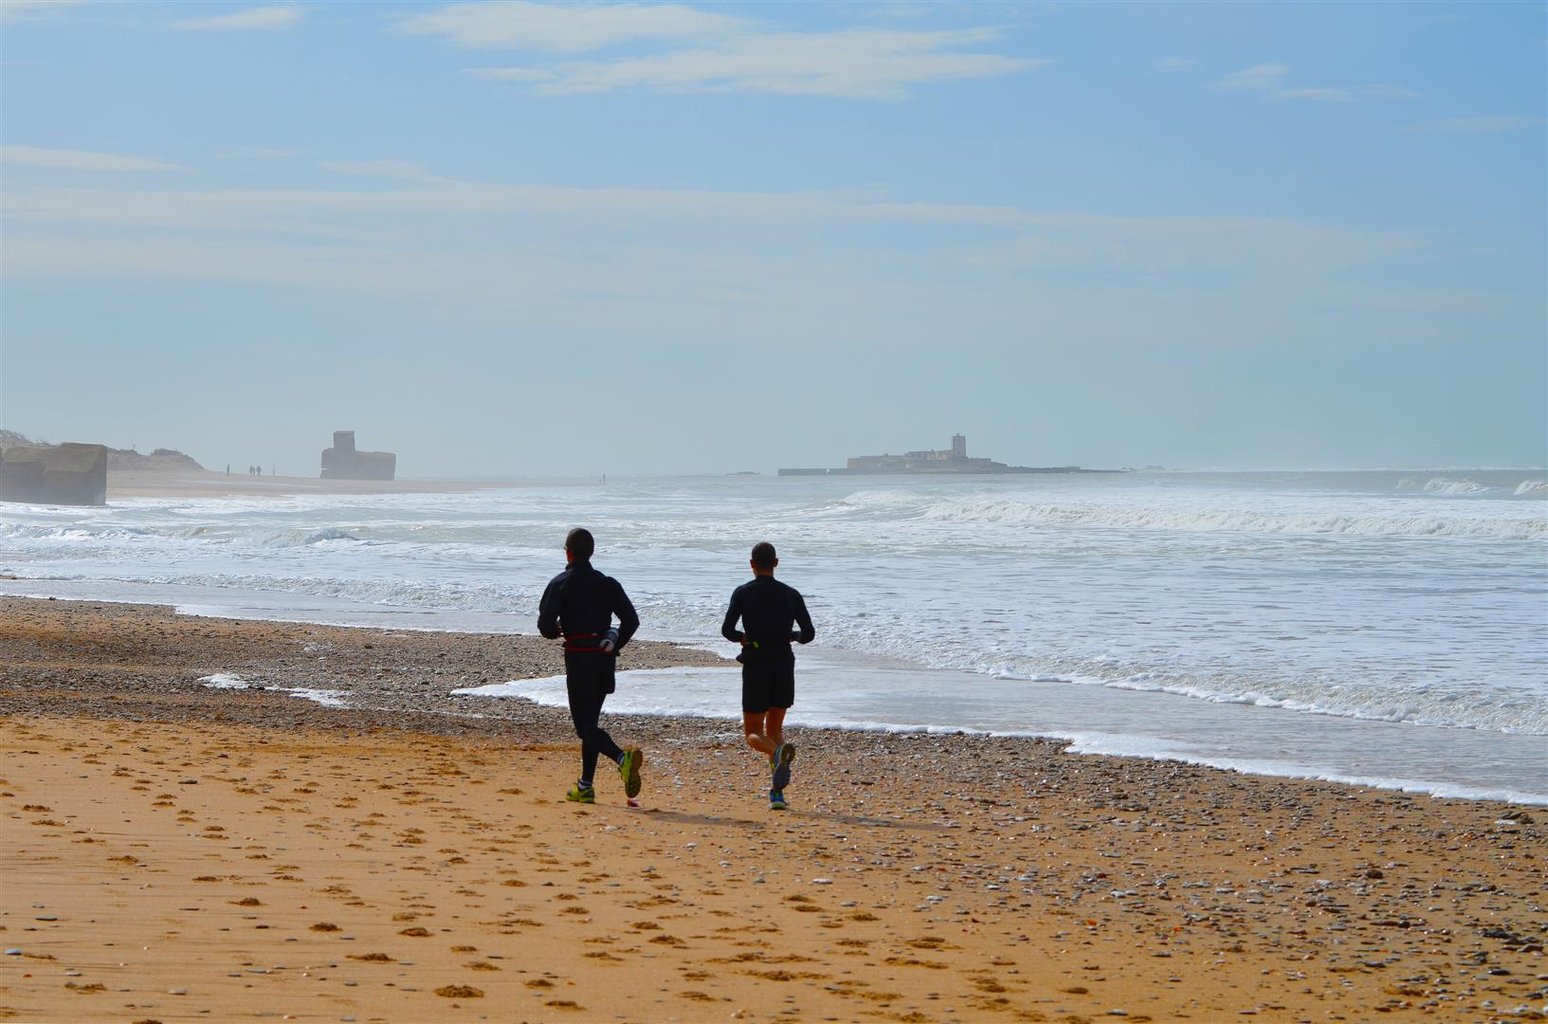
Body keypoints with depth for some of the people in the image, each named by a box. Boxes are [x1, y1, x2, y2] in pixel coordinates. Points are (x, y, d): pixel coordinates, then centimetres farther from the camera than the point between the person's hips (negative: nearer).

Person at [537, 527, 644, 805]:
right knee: (590, 720, 15)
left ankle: (623, 758, -33)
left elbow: (545, 624, -12)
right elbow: (631, 620, 4)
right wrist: (613, 647, 14)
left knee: (585, 724, -6)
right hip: (605, 657, 5)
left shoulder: (560, 584, -5)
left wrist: (556, 632, 10)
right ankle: (585, 787, 15)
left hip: (578, 658, -5)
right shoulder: (607, 584, 8)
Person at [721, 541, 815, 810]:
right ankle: (776, 791, 3)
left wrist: (743, 638, 8)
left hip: (756, 669, -3)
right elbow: (808, 634, -1)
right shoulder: (791, 594, 3)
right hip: (784, 667, 3)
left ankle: (779, 752, -28)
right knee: (775, 729, 18)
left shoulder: (743, 593, -3)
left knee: (753, 733, 8)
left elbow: (727, 630, -13)